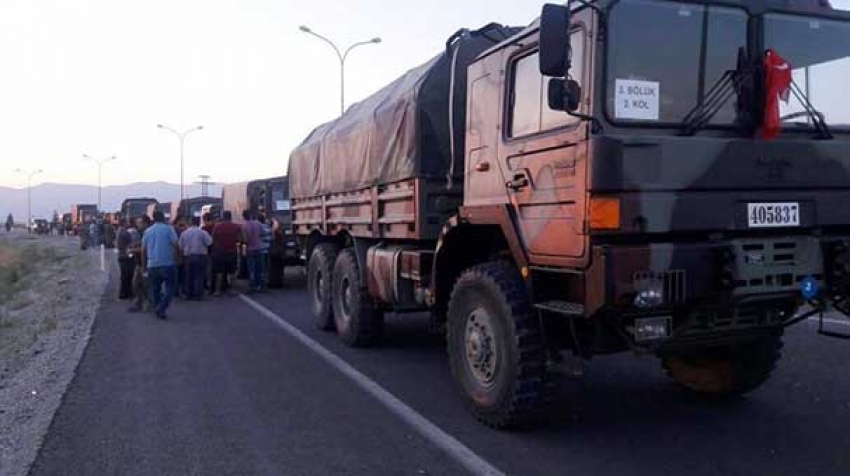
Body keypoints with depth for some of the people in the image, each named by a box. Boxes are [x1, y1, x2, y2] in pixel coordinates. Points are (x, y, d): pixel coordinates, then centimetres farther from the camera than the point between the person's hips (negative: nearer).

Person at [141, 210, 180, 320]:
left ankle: (157, 308, 17)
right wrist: (177, 259, 3)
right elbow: (176, 246, -11)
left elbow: (143, 250, 9)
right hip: (168, 264, -4)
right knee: (170, 288, 3)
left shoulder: (147, 231, 8)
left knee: (155, 290, 14)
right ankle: (161, 309, -12)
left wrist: (144, 264, 18)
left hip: (152, 265, 4)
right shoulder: (169, 229, -4)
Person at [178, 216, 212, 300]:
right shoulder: (203, 232, -8)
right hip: (200, 256, -3)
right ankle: (197, 295, -2)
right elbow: (209, 242, -11)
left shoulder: (184, 233, 3)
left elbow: (180, 246, 3)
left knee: (188, 276, 12)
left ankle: (188, 294, 14)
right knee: (198, 276, 0)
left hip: (187, 257, 3)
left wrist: (183, 253, 16)